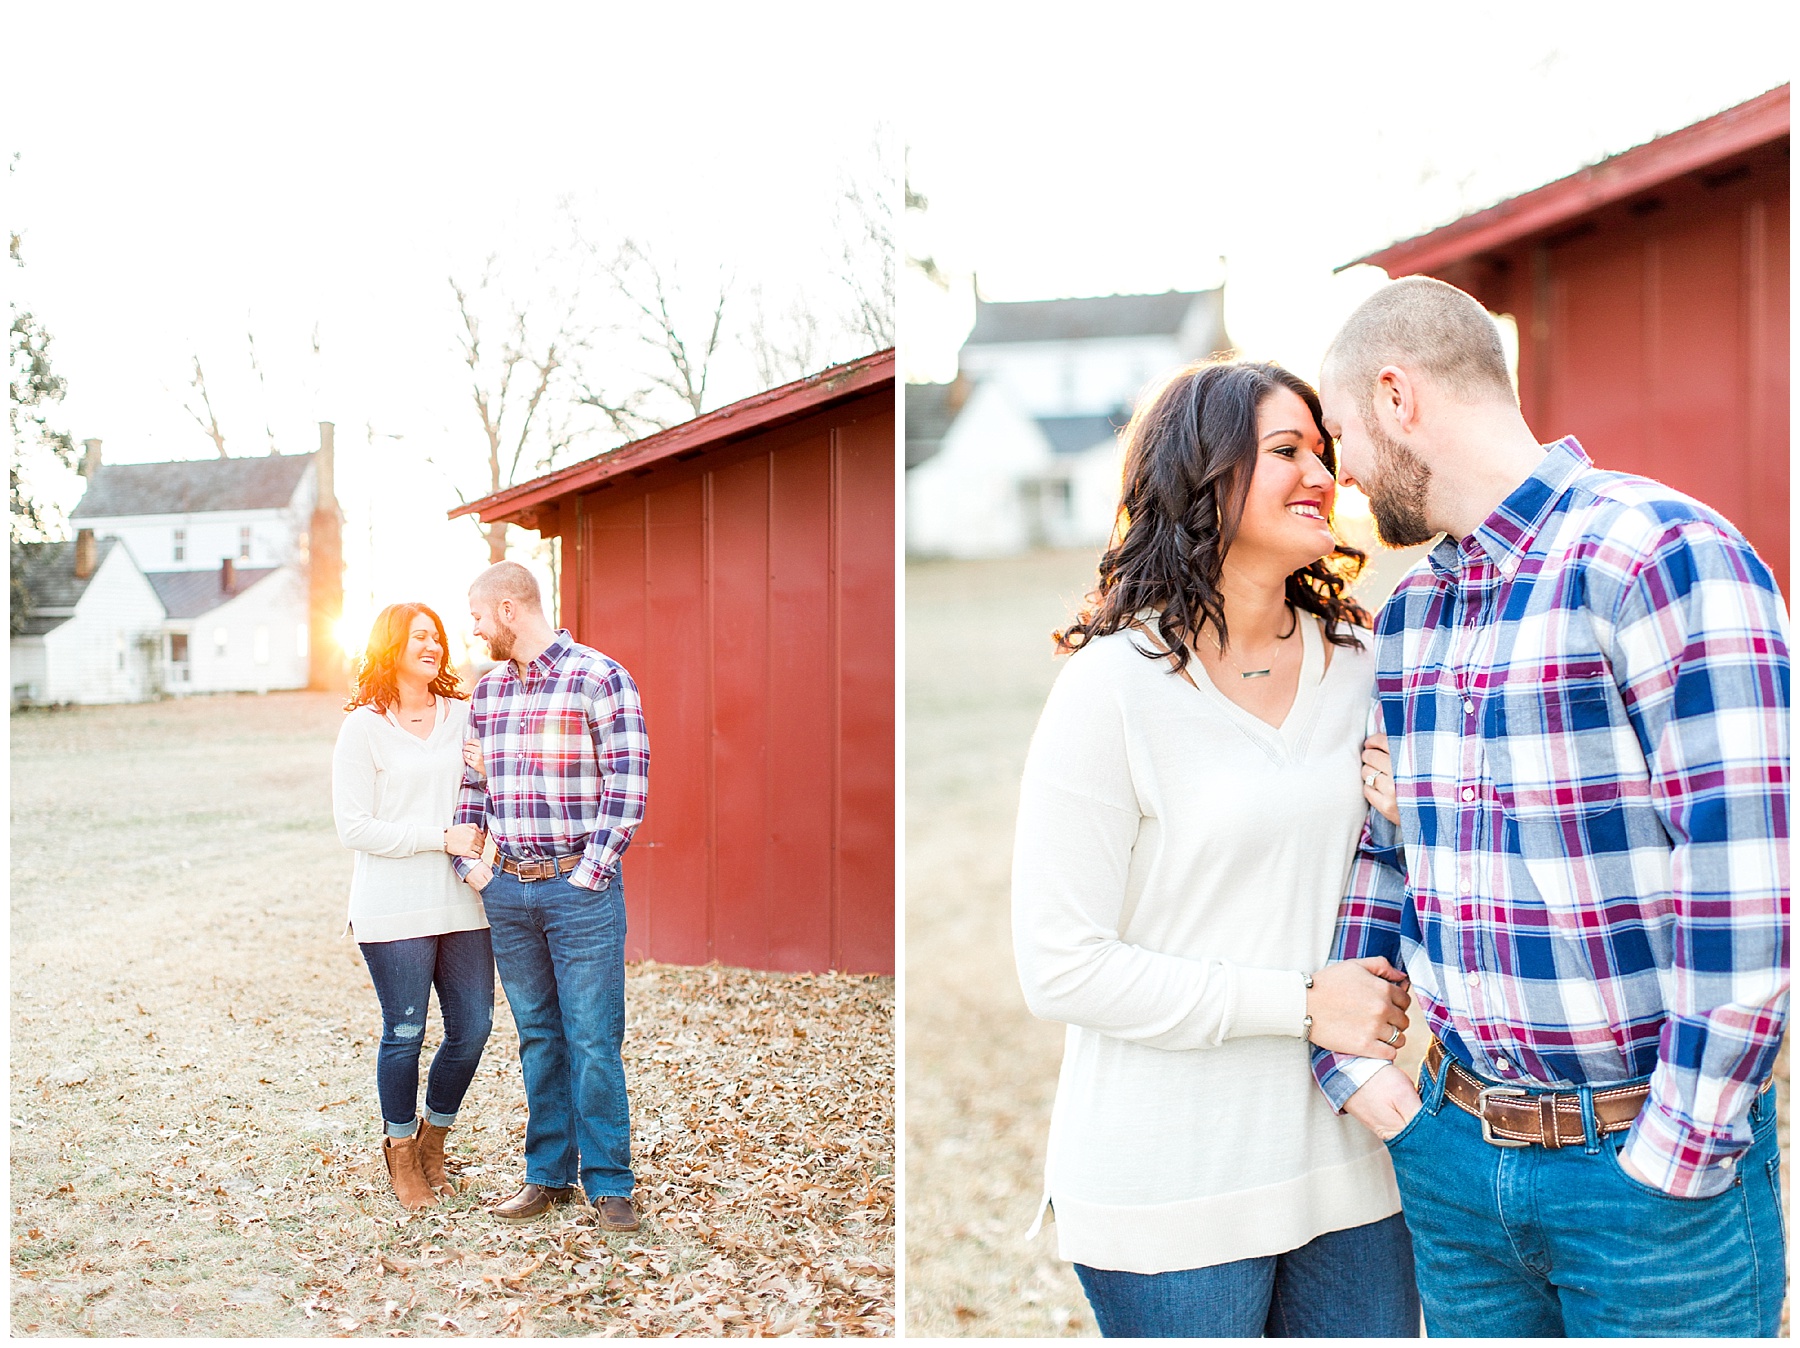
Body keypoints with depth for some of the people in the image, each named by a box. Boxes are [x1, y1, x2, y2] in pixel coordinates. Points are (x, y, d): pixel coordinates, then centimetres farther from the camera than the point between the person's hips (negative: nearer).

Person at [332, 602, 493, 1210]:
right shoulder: (364, 727, -2)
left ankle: (432, 1141, 29)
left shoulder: (463, 716, 10)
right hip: (395, 909, -4)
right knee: (405, 1033, 3)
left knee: (473, 1028, 5)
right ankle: (400, 1154, 25)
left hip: (462, 903, 4)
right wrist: (441, 838, -15)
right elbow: (354, 828, -8)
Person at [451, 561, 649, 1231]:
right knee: (537, 1037, 13)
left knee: (593, 1040, -1)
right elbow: (472, 785, 18)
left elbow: (628, 784, -11)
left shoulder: (599, 677, -8)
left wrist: (589, 874, -13)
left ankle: (608, 1183, 10)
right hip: (506, 888, 6)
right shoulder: (487, 690, 12)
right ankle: (548, 1173, 23)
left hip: (580, 887, -6)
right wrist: (471, 863, 5)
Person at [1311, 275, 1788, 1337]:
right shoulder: (1409, 613, 7)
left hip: (1657, 1163, -6)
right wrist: (1349, 1059, 4)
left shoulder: (1666, 555, -15)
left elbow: (1749, 881, -20)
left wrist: (1672, 1156, -17)